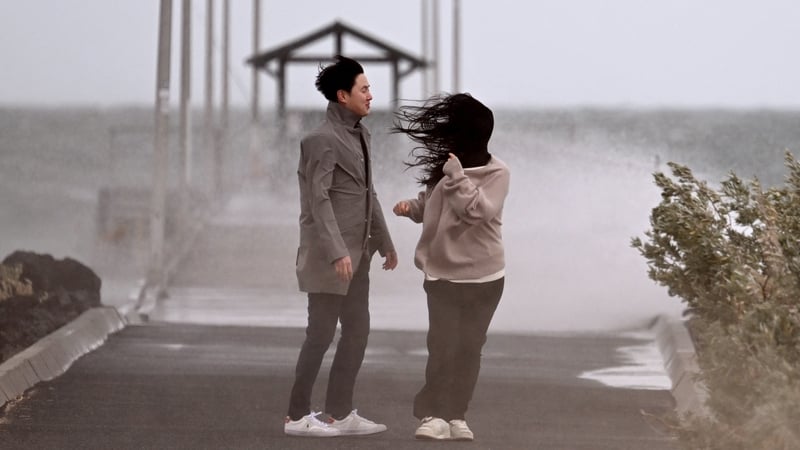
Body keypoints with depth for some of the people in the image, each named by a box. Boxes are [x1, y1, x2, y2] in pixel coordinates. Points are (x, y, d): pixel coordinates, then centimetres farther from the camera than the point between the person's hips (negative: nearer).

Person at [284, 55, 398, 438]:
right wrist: (337, 252, -26)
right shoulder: (322, 140, -14)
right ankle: (297, 416, 5)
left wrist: (384, 242, 20)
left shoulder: (359, 134, 13)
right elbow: (319, 200, -20)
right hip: (330, 254, -9)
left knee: (357, 332, 10)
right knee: (321, 333, -3)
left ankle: (339, 413, 16)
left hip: (356, 253, 9)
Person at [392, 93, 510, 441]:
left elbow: (477, 211, -25)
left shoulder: (497, 174, -10)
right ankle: (434, 415, -5)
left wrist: (456, 176, -30)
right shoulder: (444, 165, 0)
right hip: (443, 272, 2)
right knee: (443, 346, -6)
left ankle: (456, 415, 13)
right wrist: (411, 207, -4)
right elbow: (430, 203, 16)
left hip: (483, 277, -2)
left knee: (469, 348, 5)